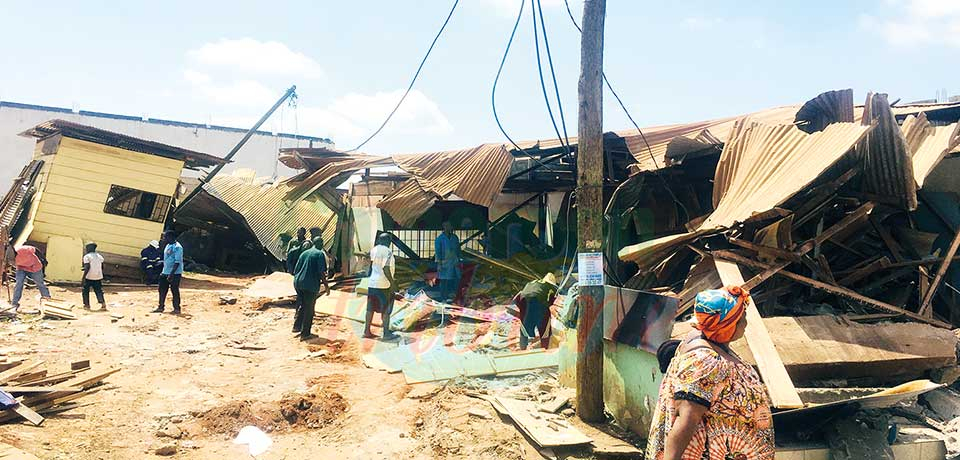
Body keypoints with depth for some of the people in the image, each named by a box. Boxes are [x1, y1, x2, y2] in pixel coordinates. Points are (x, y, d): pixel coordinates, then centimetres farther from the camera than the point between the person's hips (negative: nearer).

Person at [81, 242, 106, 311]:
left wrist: (83, 277, -13)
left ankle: (87, 305, 17)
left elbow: (87, 267, -15)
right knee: (98, 291, 5)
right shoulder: (99, 256, 12)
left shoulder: (86, 256, -6)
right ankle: (103, 304, -11)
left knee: (86, 291, 12)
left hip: (89, 277, -5)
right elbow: (102, 267, 13)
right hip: (98, 276, 5)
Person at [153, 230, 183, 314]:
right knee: (162, 290, 11)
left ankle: (177, 309, 6)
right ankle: (160, 307, 21)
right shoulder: (167, 246, 14)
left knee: (175, 291, -2)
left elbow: (177, 262, -20)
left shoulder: (177, 247, -16)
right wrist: (163, 271, 19)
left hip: (175, 273, -9)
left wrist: (172, 274, -24)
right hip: (165, 273, 9)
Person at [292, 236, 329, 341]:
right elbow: (321, 272, -14)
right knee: (309, 309, 4)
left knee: (302, 305, 25)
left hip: (298, 283, 6)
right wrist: (326, 285, -5)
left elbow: (295, 270, 16)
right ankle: (305, 334, 8)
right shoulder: (319, 254, -6)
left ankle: (297, 326, 28)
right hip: (310, 285, -6)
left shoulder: (304, 253, 14)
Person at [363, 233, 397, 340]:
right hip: (384, 284, -7)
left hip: (372, 284, 7)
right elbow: (386, 268, -19)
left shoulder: (373, 250, 8)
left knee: (370, 308, 12)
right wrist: (392, 283, -15)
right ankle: (386, 333, 3)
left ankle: (367, 331, 17)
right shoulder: (387, 252, -13)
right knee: (386, 310, 0)